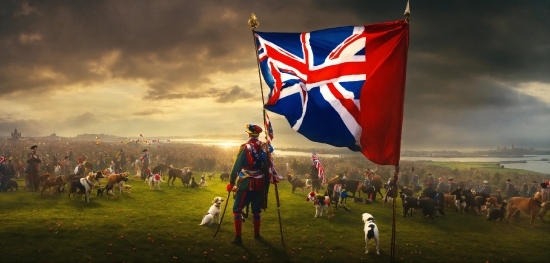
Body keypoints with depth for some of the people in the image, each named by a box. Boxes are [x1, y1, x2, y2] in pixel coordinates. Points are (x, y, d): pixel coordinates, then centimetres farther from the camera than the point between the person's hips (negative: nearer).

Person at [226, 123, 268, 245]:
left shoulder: (245, 148, -12)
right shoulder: (264, 147, 3)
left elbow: (237, 167, -10)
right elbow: (266, 165, 8)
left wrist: (231, 183, -1)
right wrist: (265, 182, 18)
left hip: (246, 184, -5)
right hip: (260, 184, 5)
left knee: (237, 209, 3)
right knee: (256, 210, 19)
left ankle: (238, 237, -3)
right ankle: (257, 234, 30)